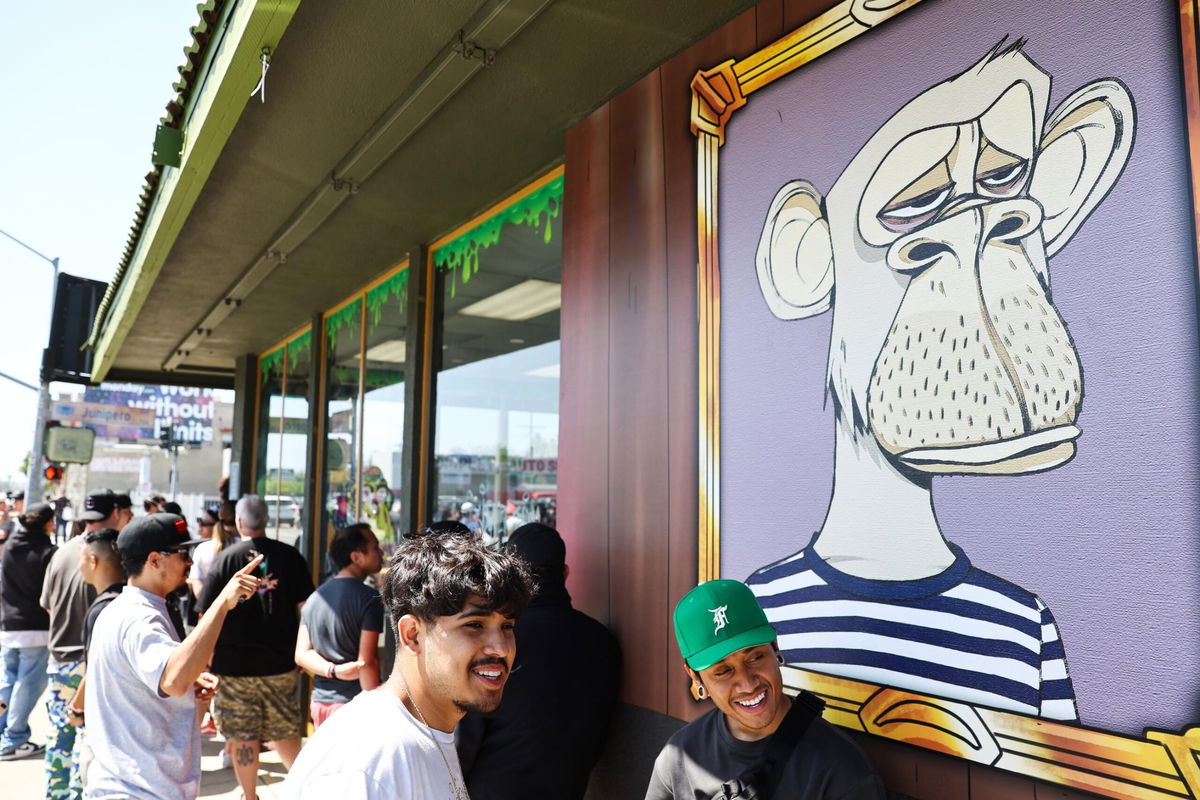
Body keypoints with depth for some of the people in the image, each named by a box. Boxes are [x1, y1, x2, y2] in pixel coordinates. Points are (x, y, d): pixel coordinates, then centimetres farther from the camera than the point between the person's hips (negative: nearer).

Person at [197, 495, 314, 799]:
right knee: (285, 731, 16)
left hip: (234, 662, -1)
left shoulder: (225, 558, -6)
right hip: (281, 660, 2)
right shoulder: (289, 555, -3)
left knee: (242, 736, 11)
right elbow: (304, 607, 0)